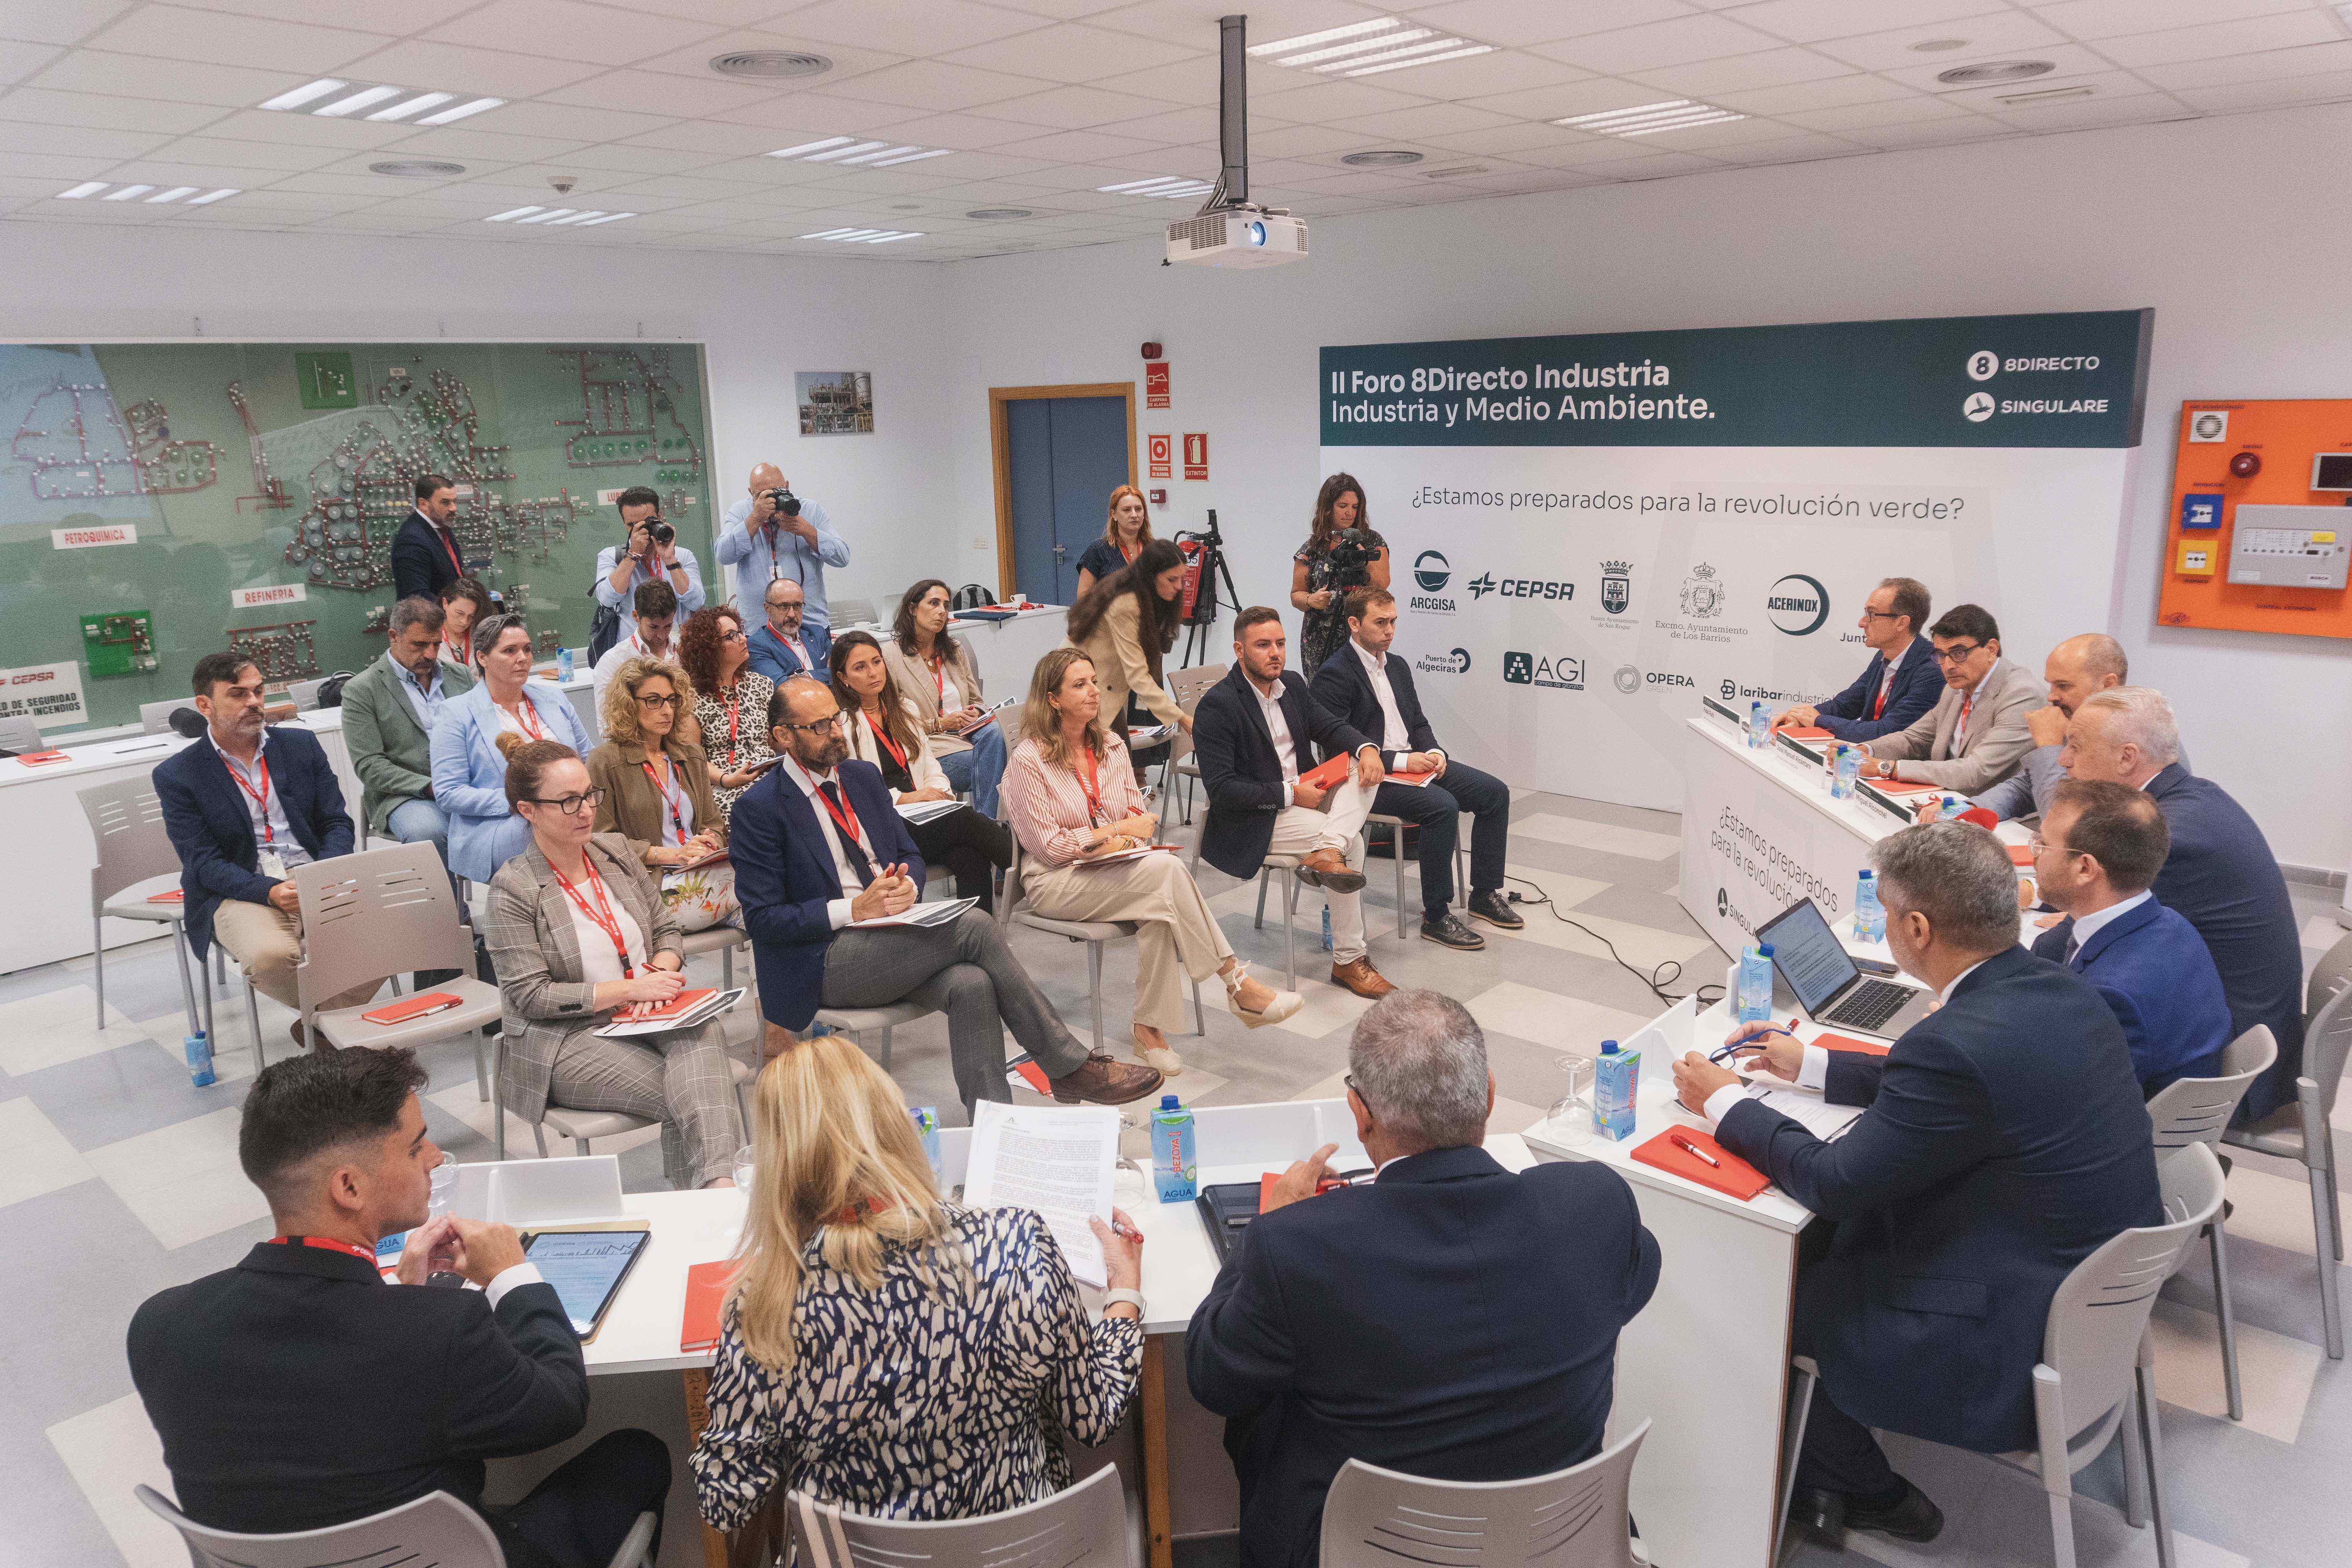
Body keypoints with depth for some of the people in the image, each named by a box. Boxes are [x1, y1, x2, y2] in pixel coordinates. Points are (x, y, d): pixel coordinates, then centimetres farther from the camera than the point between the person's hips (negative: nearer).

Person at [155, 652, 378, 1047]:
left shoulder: (301, 744, 12)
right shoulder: (177, 776, 3)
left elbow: (336, 822, 9)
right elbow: (203, 863, -5)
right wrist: (270, 892, -22)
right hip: (239, 893, -3)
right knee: (270, 956, -36)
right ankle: (333, 1014, -5)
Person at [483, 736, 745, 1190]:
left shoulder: (617, 850, 9)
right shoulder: (514, 889, -9)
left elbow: (667, 930, 15)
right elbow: (531, 996, -12)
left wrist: (660, 973, -9)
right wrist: (630, 989, -17)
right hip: (569, 1040, -4)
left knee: (701, 1033, -32)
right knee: (676, 1093, -29)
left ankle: (720, 1182, -48)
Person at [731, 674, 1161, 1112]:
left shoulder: (862, 776, 14)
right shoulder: (758, 809, -6)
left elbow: (910, 854, 19)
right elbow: (763, 919, -9)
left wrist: (908, 885, -6)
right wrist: (854, 908, -19)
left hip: (893, 936, 6)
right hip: (824, 961, -6)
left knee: (971, 985, -27)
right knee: (973, 926, -25)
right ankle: (1070, 1067, -16)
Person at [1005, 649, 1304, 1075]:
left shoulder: (1111, 745, 11)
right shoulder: (1028, 761, -9)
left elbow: (1140, 815, 12)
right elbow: (1049, 847, -11)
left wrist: (1125, 841, -12)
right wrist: (1118, 828, -10)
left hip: (1118, 867, 6)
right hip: (1057, 881, -5)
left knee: (1160, 908, -32)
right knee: (1166, 870, -30)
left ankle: (1149, 1027, -22)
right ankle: (1238, 985, -24)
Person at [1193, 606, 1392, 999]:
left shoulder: (1292, 685, 8)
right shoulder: (1217, 705, -17)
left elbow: (1330, 727, 13)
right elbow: (1220, 789, -21)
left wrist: (1365, 748, -10)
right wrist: (1289, 793, -22)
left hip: (1301, 794, 8)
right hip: (1253, 821, -8)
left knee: (1365, 770, -11)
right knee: (1353, 842, -22)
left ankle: (1326, 851, -32)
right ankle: (1348, 961, -15)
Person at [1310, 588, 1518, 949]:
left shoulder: (1398, 666, 16)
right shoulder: (1334, 675, -12)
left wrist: (1433, 752, -3)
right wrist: (1402, 761, -22)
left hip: (1414, 762, 9)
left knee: (1495, 793, -3)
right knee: (1443, 807, -31)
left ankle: (1485, 894, 8)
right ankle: (1436, 917, -19)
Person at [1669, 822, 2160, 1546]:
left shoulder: (1958, 1043, -30)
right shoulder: (2060, 990, -3)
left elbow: (1833, 1182, -19)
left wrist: (1725, 1102, -5)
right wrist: (1808, 1064, 19)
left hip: (2022, 1353, -9)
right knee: (1829, 1245, 18)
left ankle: (1870, 1493, 29)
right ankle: (1832, 1467, 29)